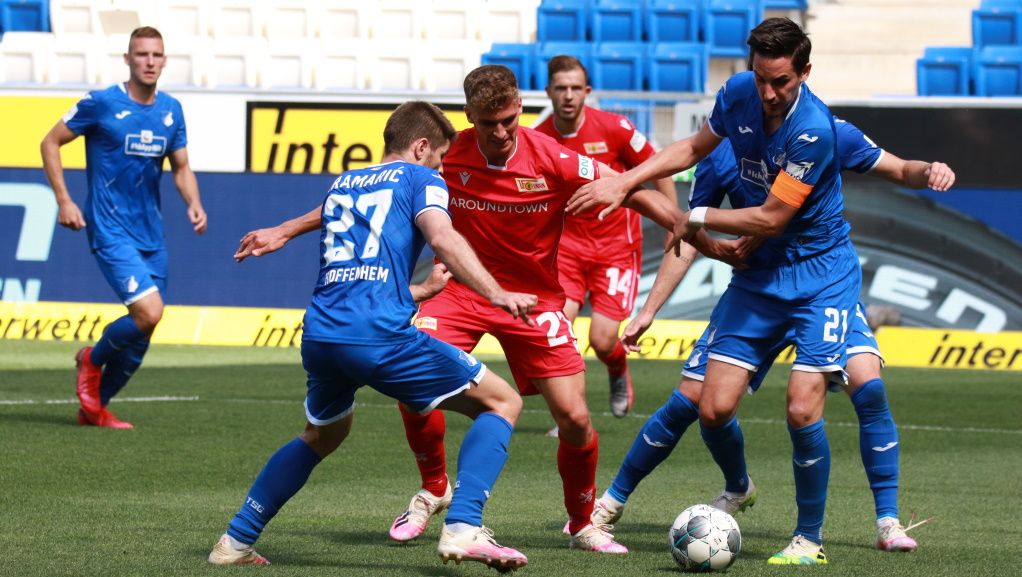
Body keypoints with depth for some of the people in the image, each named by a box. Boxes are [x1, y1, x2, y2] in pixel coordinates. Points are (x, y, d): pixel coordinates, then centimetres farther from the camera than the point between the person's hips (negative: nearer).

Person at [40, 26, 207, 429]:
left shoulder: (171, 110, 8)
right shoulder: (102, 104, -9)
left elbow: (181, 168, 16)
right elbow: (50, 143, 0)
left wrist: (194, 204, -4)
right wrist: (63, 201, -8)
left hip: (151, 236, 6)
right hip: (111, 232, -6)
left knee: (141, 333, 6)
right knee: (149, 312, -21)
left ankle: (94, 407, 23)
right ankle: (94, 359, 8)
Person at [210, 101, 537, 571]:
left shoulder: (341, 184, 27)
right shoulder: (419, 179, 8)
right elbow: (442, 238, -13)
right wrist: (497, 295, -23)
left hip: (319, 335, 7)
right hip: (379, 334, -7)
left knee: (323, 434, 35)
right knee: (502, 403, 3)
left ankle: (236, 541, 32)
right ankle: (462, 529, -16)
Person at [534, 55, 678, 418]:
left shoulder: (614, 128, -13)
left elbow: (658, 171, -2)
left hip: (616, 244, -2)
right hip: (568, 242, 2)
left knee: (603, 340, -9)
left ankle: (619, 374, 29)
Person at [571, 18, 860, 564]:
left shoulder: (813, 130, -26)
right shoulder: (739, 93, -6)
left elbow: (770, 218, -21)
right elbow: (693, 147, 13)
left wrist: (695, 219, -9)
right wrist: (624, 182, 3)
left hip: (820, 275, -6)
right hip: (758, 273, 6)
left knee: (802, 408, -19)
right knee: (714, 408, -2)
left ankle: (809, 538, 1)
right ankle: (737, 488, 31)